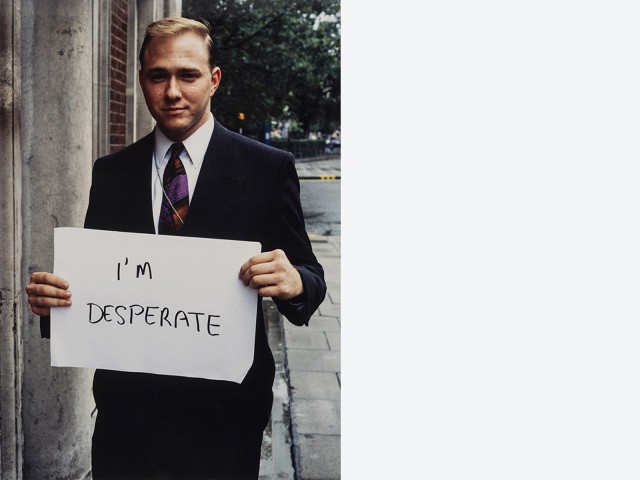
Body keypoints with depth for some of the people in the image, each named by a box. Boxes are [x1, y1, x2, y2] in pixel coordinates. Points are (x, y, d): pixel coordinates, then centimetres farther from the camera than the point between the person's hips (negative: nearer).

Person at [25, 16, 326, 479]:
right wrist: (54, 294, -12)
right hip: (126, 403, 3)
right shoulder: (111, 172, 6)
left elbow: (307, 275, -3)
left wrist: (295, 282, -26)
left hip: (224, 409, -2)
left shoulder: (268, 168, -4)